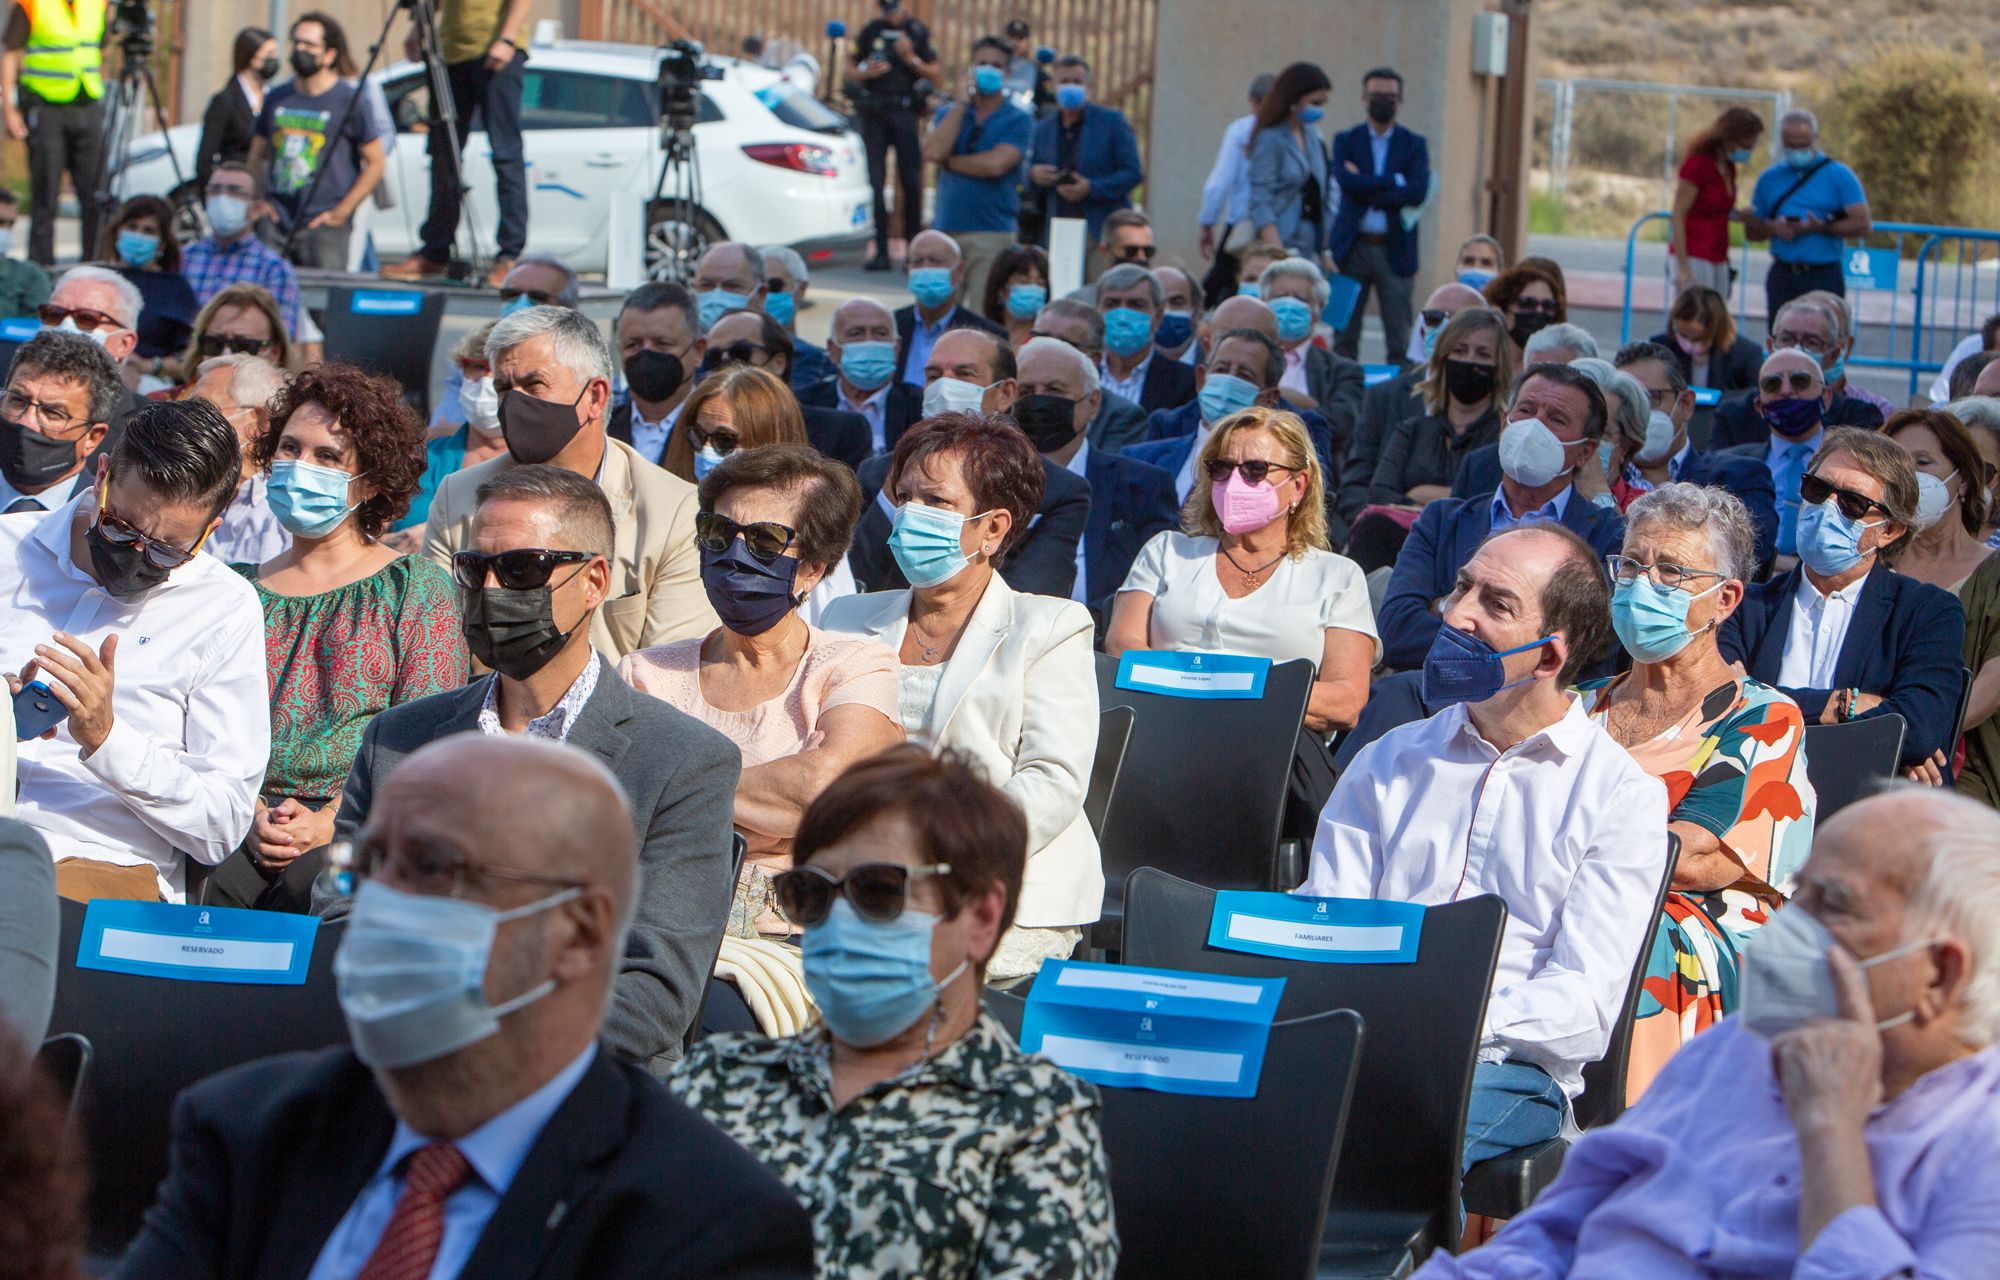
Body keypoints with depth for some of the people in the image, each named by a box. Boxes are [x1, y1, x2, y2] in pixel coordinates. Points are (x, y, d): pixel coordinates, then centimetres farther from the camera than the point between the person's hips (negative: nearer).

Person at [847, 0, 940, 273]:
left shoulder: (918, 33, 3)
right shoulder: (871, 31, 9)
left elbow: (938, 77, 0)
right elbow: (850, 69, 12)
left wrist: (911, 59, -12)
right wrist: (866, 73, -9)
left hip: (904, 114, -2)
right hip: (874, 114, 2)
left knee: (910, 182, -3)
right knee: (875, 182, 0)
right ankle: (881, 252, 3)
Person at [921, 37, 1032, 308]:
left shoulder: (1018, 121, 2)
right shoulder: (949, 112, 14)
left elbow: (995, 164, -13)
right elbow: (932, 152, -5)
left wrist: (949, 162, -1)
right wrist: (961, 103, -2)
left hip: (992, 233, -3)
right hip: (945, 229, 3)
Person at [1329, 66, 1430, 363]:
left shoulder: (1414, 144, 7)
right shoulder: (1346, 141, 8)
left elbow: (1418, 192, -9)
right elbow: (1348, 183, -10)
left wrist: (1367, 191, -12)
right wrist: (1395, 181, -10)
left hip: (1395, 249, 0)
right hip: (1353, 247, 0)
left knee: (1399, 341, -1)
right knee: (1345, 335, 3)